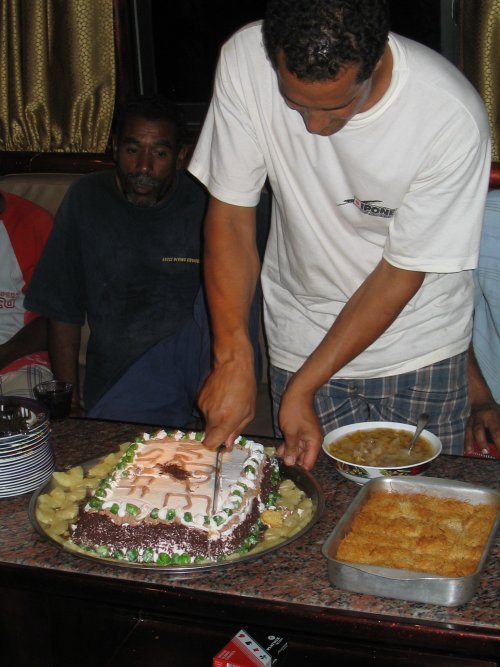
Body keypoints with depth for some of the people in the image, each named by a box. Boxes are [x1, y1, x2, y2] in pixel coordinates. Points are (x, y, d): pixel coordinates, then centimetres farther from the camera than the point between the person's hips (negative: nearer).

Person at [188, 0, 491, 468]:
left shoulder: (452, 117, -27)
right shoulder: (246, 60, -21)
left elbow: (401, 273, -18)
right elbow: (230, 214, -14)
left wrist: (303, 387, -18)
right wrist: (232, 358, -23)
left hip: (419, 348, -1)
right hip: (301, 337, 2)